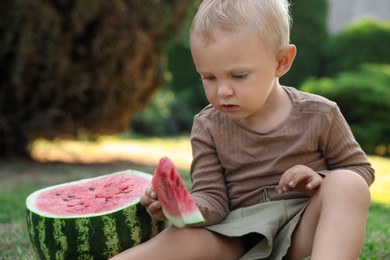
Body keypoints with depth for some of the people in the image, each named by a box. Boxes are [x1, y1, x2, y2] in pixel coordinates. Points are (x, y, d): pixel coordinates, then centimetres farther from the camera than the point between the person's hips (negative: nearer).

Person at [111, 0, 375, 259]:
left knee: (346, 182, -29)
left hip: (305, 230, 0)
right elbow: (213, 198, -3)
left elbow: (360, 170, 9)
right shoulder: (208, 126, 0)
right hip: (239, 235, 0)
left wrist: (321, 181, -13)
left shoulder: (318, 115, -3)